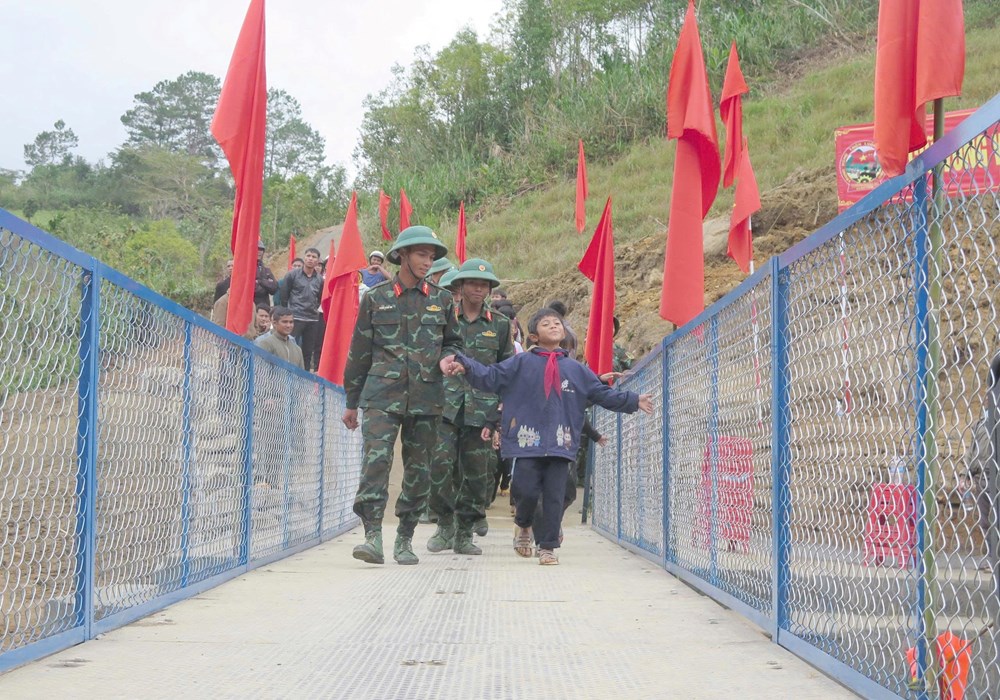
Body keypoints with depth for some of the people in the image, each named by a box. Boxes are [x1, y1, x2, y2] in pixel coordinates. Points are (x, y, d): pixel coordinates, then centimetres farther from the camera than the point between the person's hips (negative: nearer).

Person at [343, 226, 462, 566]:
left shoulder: (442, 300, 10)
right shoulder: (376, 298, 6)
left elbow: (453, 342, 21)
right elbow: (359, 352, 10)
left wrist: (447, 358, -4)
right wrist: (351, 401, 11)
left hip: (426, 398, 2)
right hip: (382, 394, -2)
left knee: (419, 470, 5)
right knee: (376, 459, -17)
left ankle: (405, 539, 16)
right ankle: (373, 535, -17)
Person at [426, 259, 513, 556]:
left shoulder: (500, 325, 11)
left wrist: (500, 411, 6)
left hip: (482, 410, 1)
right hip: (446, 405, -1)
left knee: (476, 473, 2)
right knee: (440, 463, -15)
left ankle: (464, 533, 14)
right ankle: (445, 524, 1)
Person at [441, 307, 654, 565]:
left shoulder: (576, 369, 13)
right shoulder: (521, 363, 6)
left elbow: (603, 394, 16)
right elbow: (489, 377, -1)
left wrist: (634, 401, 9)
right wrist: (464, 365, -14)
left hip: (561, 444, 2)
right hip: (527, 440, -2)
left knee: (554, 496, 1)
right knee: (527, 491, -4)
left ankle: (548, 546, 13)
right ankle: (524, 525, 29)